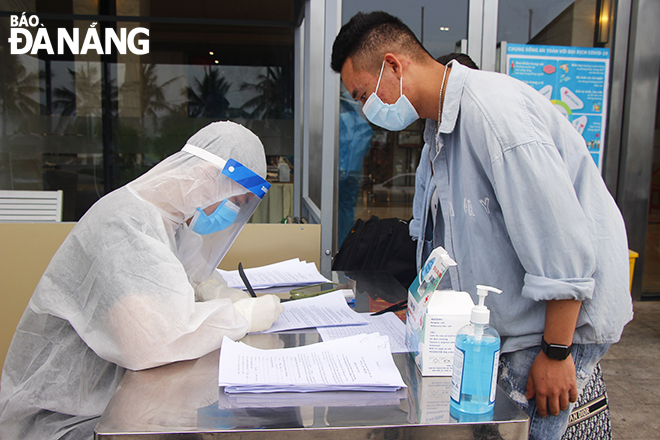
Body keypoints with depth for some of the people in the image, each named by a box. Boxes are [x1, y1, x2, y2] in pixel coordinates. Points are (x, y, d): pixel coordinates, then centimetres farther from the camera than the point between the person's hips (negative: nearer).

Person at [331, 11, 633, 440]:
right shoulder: (444, 123, 8)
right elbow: (461, 243, 17)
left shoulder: (491, 110, -24)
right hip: (512, 317, 9)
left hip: (565, 315, -8)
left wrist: (555, 353, -20)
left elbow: (563, 239, -26)